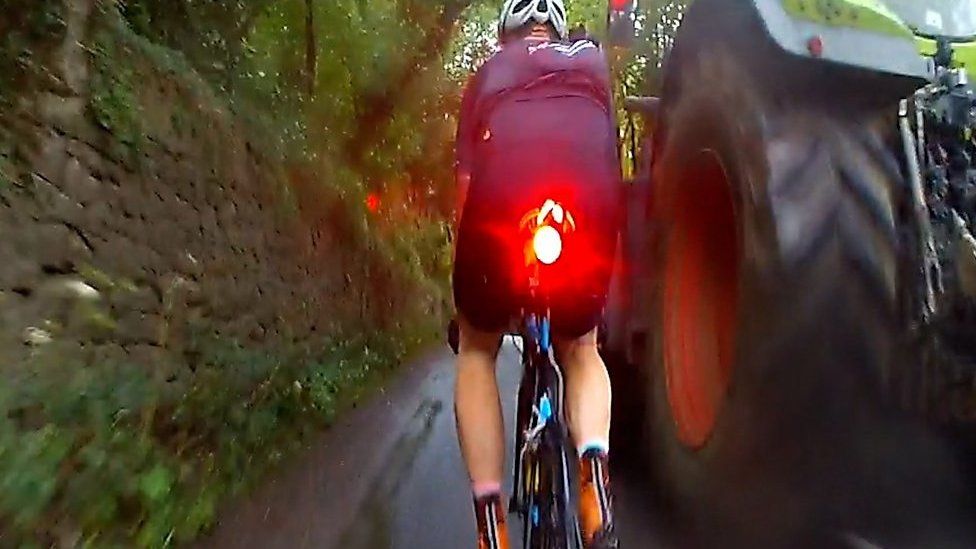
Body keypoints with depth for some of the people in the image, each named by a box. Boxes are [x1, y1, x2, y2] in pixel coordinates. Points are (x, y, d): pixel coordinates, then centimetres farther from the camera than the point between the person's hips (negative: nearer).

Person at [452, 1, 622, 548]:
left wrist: (468, 270, 30)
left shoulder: (490, 72, 28)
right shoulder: (594, 58, 32)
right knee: (581, 349, 28)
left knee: (477, 351, 24)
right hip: (590, 209, 1)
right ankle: (595, 463, 0)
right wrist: (611, 261, 42)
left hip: (499, 206, -1)